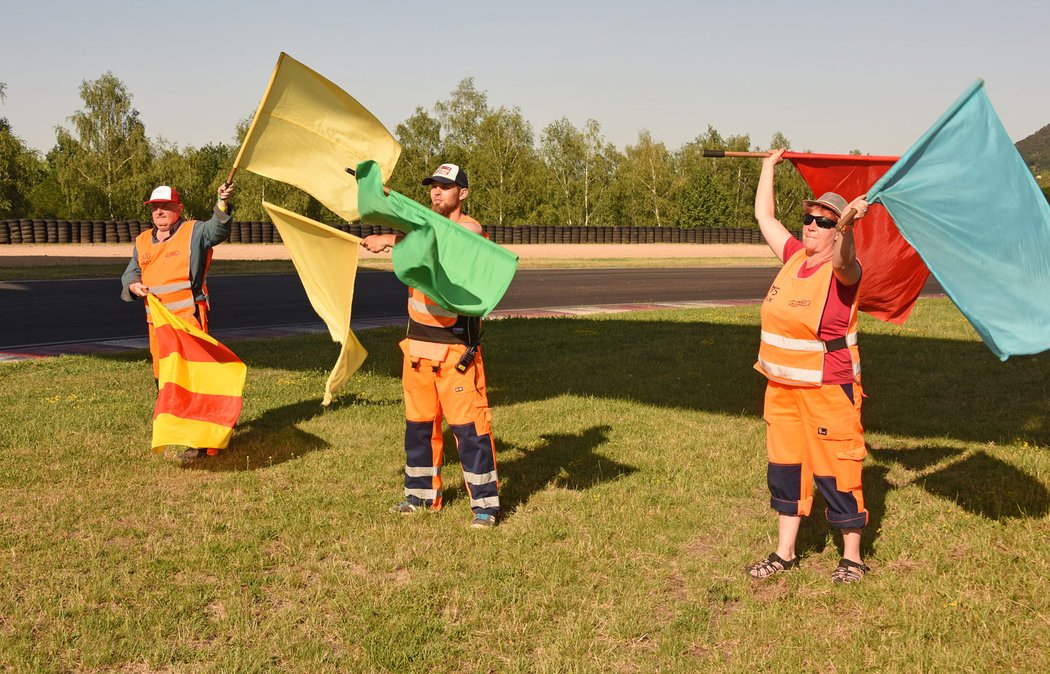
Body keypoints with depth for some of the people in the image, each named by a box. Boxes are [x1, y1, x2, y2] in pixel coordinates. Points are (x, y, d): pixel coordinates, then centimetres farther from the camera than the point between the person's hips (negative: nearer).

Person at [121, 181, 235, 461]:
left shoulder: (194, 232, 1)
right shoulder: (143, 241, 17)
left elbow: (218, 229, -17)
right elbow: (130, 273, 19)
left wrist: (223, 203, -36)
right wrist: (134, 285, -5)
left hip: (189, 319, -6)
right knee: (162, 375, 15)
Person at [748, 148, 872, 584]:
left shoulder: (843, 269, -13)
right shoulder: (794, 257, 6)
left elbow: (841, 258, -38)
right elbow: (764, 216, 16)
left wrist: (848, 224, -57)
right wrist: (769, 167, 22)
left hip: (828, 389, -7)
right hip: (781, 386, 7)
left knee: (836, 471, 0)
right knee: (784, 466, 13)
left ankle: (852, 558, 15)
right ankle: (785, 554, 26)